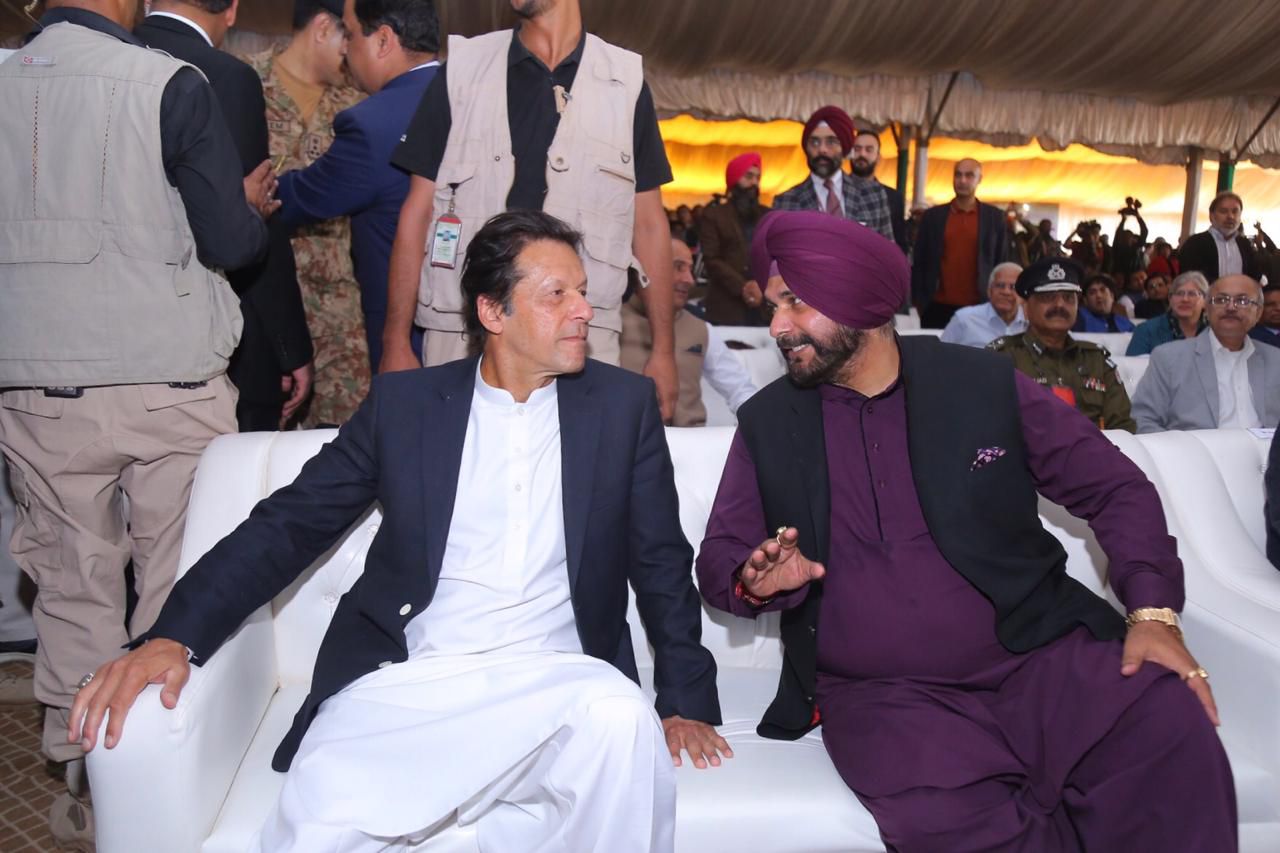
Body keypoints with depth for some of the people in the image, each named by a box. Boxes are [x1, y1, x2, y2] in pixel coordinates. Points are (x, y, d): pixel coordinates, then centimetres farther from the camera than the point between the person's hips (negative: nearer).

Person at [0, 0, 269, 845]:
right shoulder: (172, 86, -9)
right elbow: (232, 243, -9)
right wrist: (254, 206, 12)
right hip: (167, 387, -3)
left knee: (74, 586, 13)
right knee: (178, 585, 9)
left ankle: (86, 783, 25)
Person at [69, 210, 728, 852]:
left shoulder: (622, 405, 8)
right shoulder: (403, 402, 7)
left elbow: (661, 563, 10)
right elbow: (291, 524, 5)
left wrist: (686, 702, 2)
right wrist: (175, 636, -8)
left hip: (552, 680, 2)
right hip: (406, 681, -1)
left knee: (621, 715, -32)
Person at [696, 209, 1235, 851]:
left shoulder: (985, 384, 2)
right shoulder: (766, 422, 5)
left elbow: (1116, 488, 7)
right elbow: (719, 556, 8)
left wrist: (1153, 609, -7)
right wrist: (757, 579, -15)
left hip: (1039, 656, 1)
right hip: (882, 697, 0)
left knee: (1172, 734, -26)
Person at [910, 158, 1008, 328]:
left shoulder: (995, 217, 6)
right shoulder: (933, 215, 7)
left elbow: (1002, 262, 7)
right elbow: (919, 262, 8)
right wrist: (918, 301, 1)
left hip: (978, 308, -1)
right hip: (937, 306, 1)